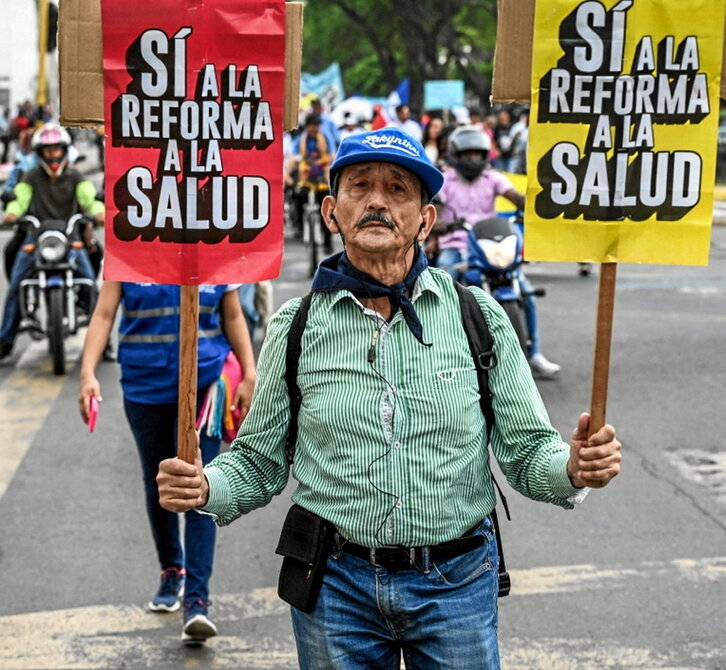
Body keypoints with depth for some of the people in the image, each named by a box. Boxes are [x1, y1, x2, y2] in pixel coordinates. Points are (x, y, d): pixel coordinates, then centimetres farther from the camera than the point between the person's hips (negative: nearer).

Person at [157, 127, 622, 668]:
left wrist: (573, 467, -22)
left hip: (455, 582, 0)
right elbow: (260, 462, 4)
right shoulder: (296, 327, 0)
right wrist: (204, 487, -16)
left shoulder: (479, 316, -2)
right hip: (335, 582, 0)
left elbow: (527, 451, 0)